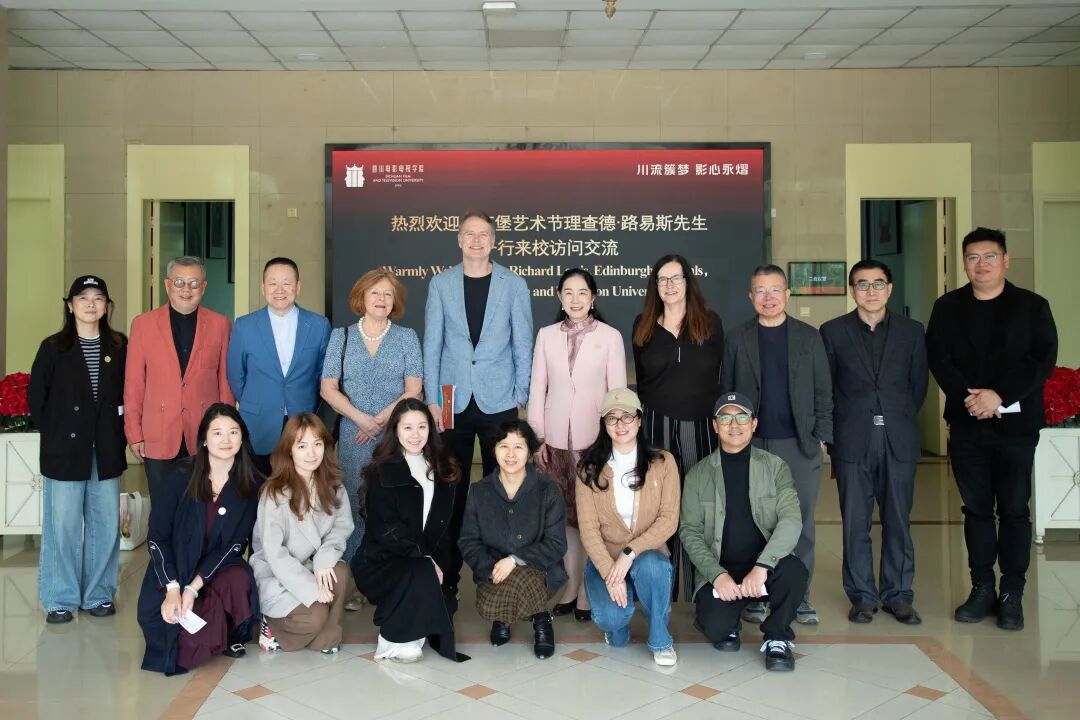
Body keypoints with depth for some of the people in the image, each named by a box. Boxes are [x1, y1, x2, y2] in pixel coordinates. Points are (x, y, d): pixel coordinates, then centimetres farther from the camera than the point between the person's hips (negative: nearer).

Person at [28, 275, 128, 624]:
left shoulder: (119, 346, 4)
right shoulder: (53, 348, -1)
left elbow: (129, 393, 7)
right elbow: (36, 396, 3)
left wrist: (118, 432, 0)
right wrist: (53, 434, 1)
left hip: (106, 451, 2)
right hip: (65, 451, -2)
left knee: (106, 524, 6)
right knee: (63, 525, 2)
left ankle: (99, 594, 21)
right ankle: (60, 599, 15)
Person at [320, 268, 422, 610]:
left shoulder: (407, 337, 7)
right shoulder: (341, 336, 8)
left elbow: (413, 389, -1)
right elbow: (328, 389, 2)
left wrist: (380, 421, -10)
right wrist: (361, 418, -10)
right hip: (353, 435, 0)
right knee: (354, 505, 0)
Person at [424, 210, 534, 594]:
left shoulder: (514, 285, 3)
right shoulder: (441, 284, 5)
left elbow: (522, 345, 3)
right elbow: (432, 345, 5)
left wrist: (520, 399, -2)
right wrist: (432, 399, -2)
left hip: (498, 401, 0)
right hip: (453, 401, 1)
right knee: (452, 489, 4)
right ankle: (448, 573, 14)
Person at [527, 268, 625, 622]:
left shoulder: (610, 336, 0)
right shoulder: (546, 335, 7)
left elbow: (618, 391, 1)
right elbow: (537, 389, 7)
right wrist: (537, 438, 3)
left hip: (595, 437, -2)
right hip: (557, 437, 2)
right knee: (564, 514, 6)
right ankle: (571, 587, 19)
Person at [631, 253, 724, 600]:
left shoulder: (710, 323, 5)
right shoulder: (643, 325, 8)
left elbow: (721, 376, 5)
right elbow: (642, 379, 12)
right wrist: (654, 409, 8)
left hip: (701, 426, 0)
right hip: (657, 425, 1)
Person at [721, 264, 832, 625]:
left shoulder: (809, 337, 8)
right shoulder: (737, 339, 7)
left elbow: (823, 392, 8)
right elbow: (726, 392, 7)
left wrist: (821, 437, 0)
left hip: (800, 446, 1)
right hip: (752, 446, 0)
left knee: (801, 524, 4)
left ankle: (799, 599, 13)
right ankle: (753, 598, 13)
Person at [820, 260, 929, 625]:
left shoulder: (911, 331, 8)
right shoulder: (833, 332, 4)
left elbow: (919, 384, 13)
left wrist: (899, 419, 9)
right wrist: (836, 432, 4)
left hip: (899, 440, 1)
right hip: (852, 441, -1)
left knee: (898, 521, 5)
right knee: (855, 523, 2)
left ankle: (898, 595, 17)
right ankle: (862, 596, 13)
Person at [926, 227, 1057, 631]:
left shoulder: (1032, 306, 4)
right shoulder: (948, 307, 9)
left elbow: (1043, 360, -6)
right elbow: (938, 359, 0)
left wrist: (999, 395, -16)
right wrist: (968, 397, -14)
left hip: (1016, 424, -2)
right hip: (967, 424, 2)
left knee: (1014, 510, 1)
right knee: (976, 509, 7)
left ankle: (1012, 595, 10)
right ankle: (982, 589, 16)